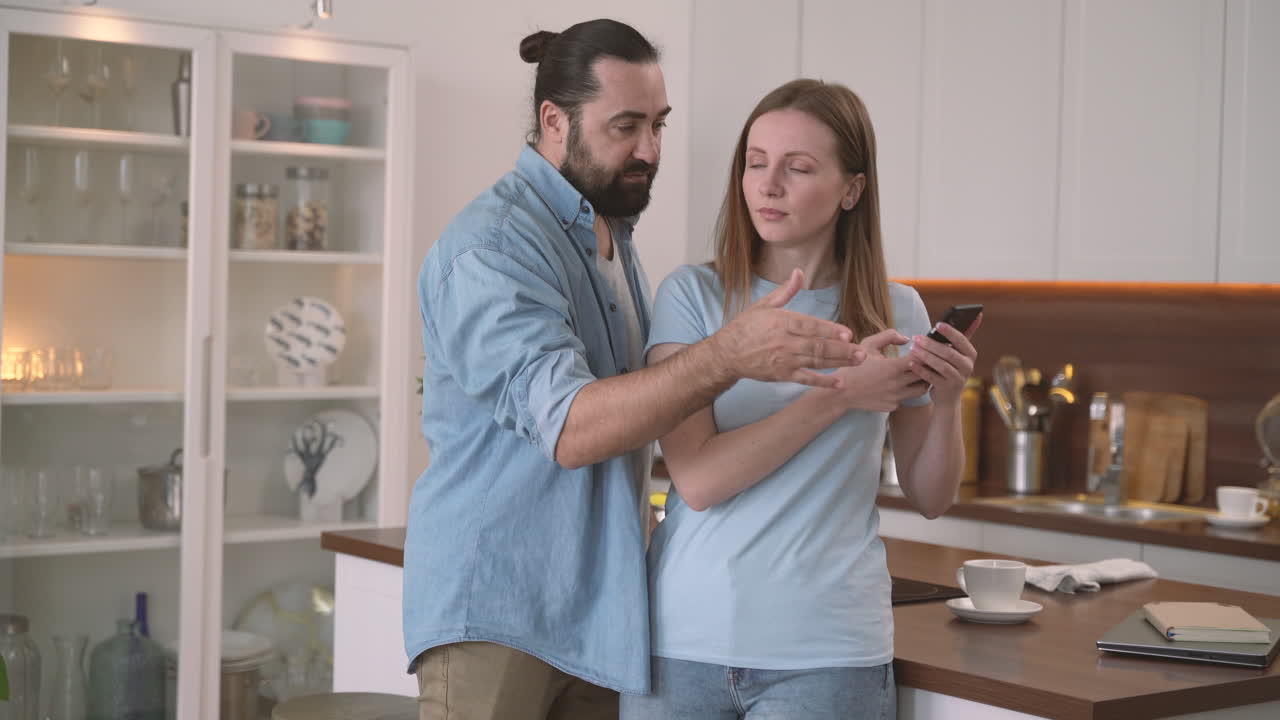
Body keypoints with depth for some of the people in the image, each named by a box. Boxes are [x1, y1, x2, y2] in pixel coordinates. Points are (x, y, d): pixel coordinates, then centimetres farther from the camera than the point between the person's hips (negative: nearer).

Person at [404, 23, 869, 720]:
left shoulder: (612, 235, 14)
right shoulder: (492, 245, -16)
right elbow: (570, 427, -29)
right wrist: (728, 356, -41)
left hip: (597, 610, 8)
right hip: (495, 610, -8)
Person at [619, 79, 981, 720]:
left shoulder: (895, 313, 3)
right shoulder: (693, 294, -3)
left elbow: (931, 499, 8)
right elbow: (697, 480, -14)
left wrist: (946, 399, -10)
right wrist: (840, 395, -17)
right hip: (684, 640, -1)